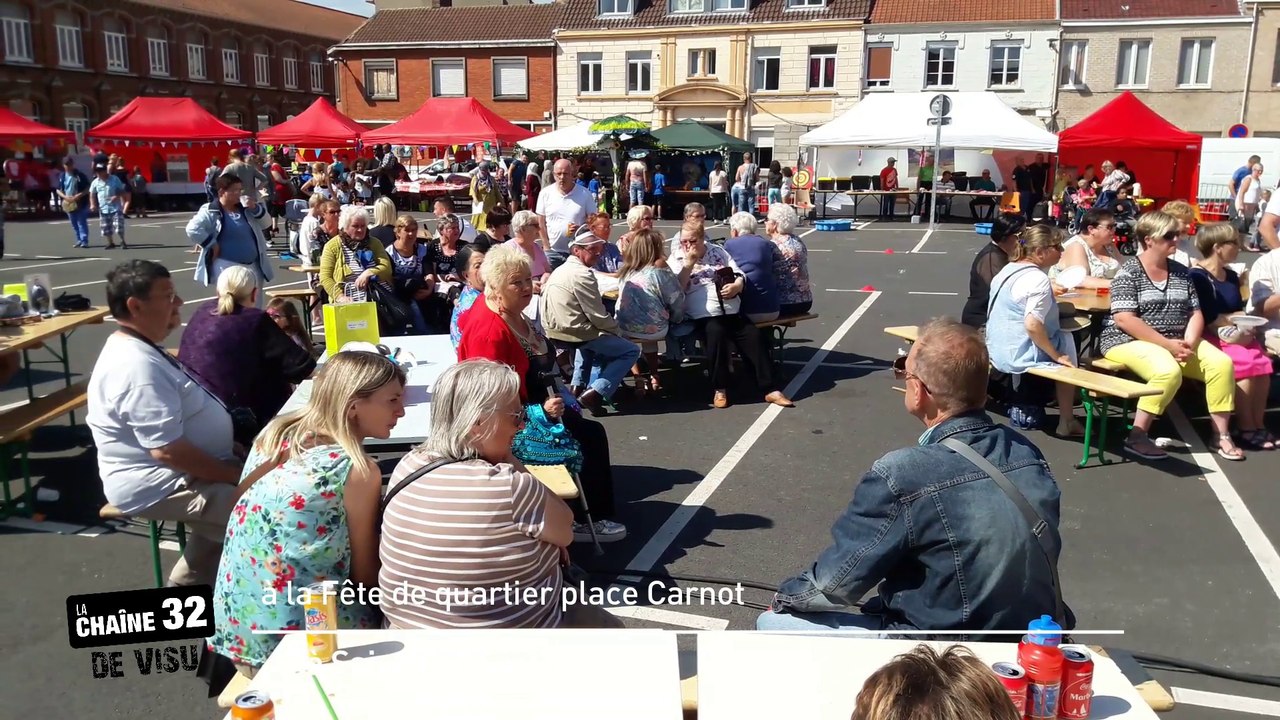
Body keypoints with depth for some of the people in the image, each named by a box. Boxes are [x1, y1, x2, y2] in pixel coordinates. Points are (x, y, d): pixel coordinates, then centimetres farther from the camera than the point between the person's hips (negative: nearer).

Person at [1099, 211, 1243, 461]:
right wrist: (1167, 344, -22)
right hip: (1130, 341, -7)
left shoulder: (1181, 272, 11)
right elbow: (1124, 320, -17)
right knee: (1168, 371, -34)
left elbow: (1196, 314, 10)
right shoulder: (1128, 273, -8)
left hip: (1177, 342, 7)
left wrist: (1188, 343, -11)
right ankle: (1137, 437, -25)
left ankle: (1223, 436, -6)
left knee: (1222, 363, -14)